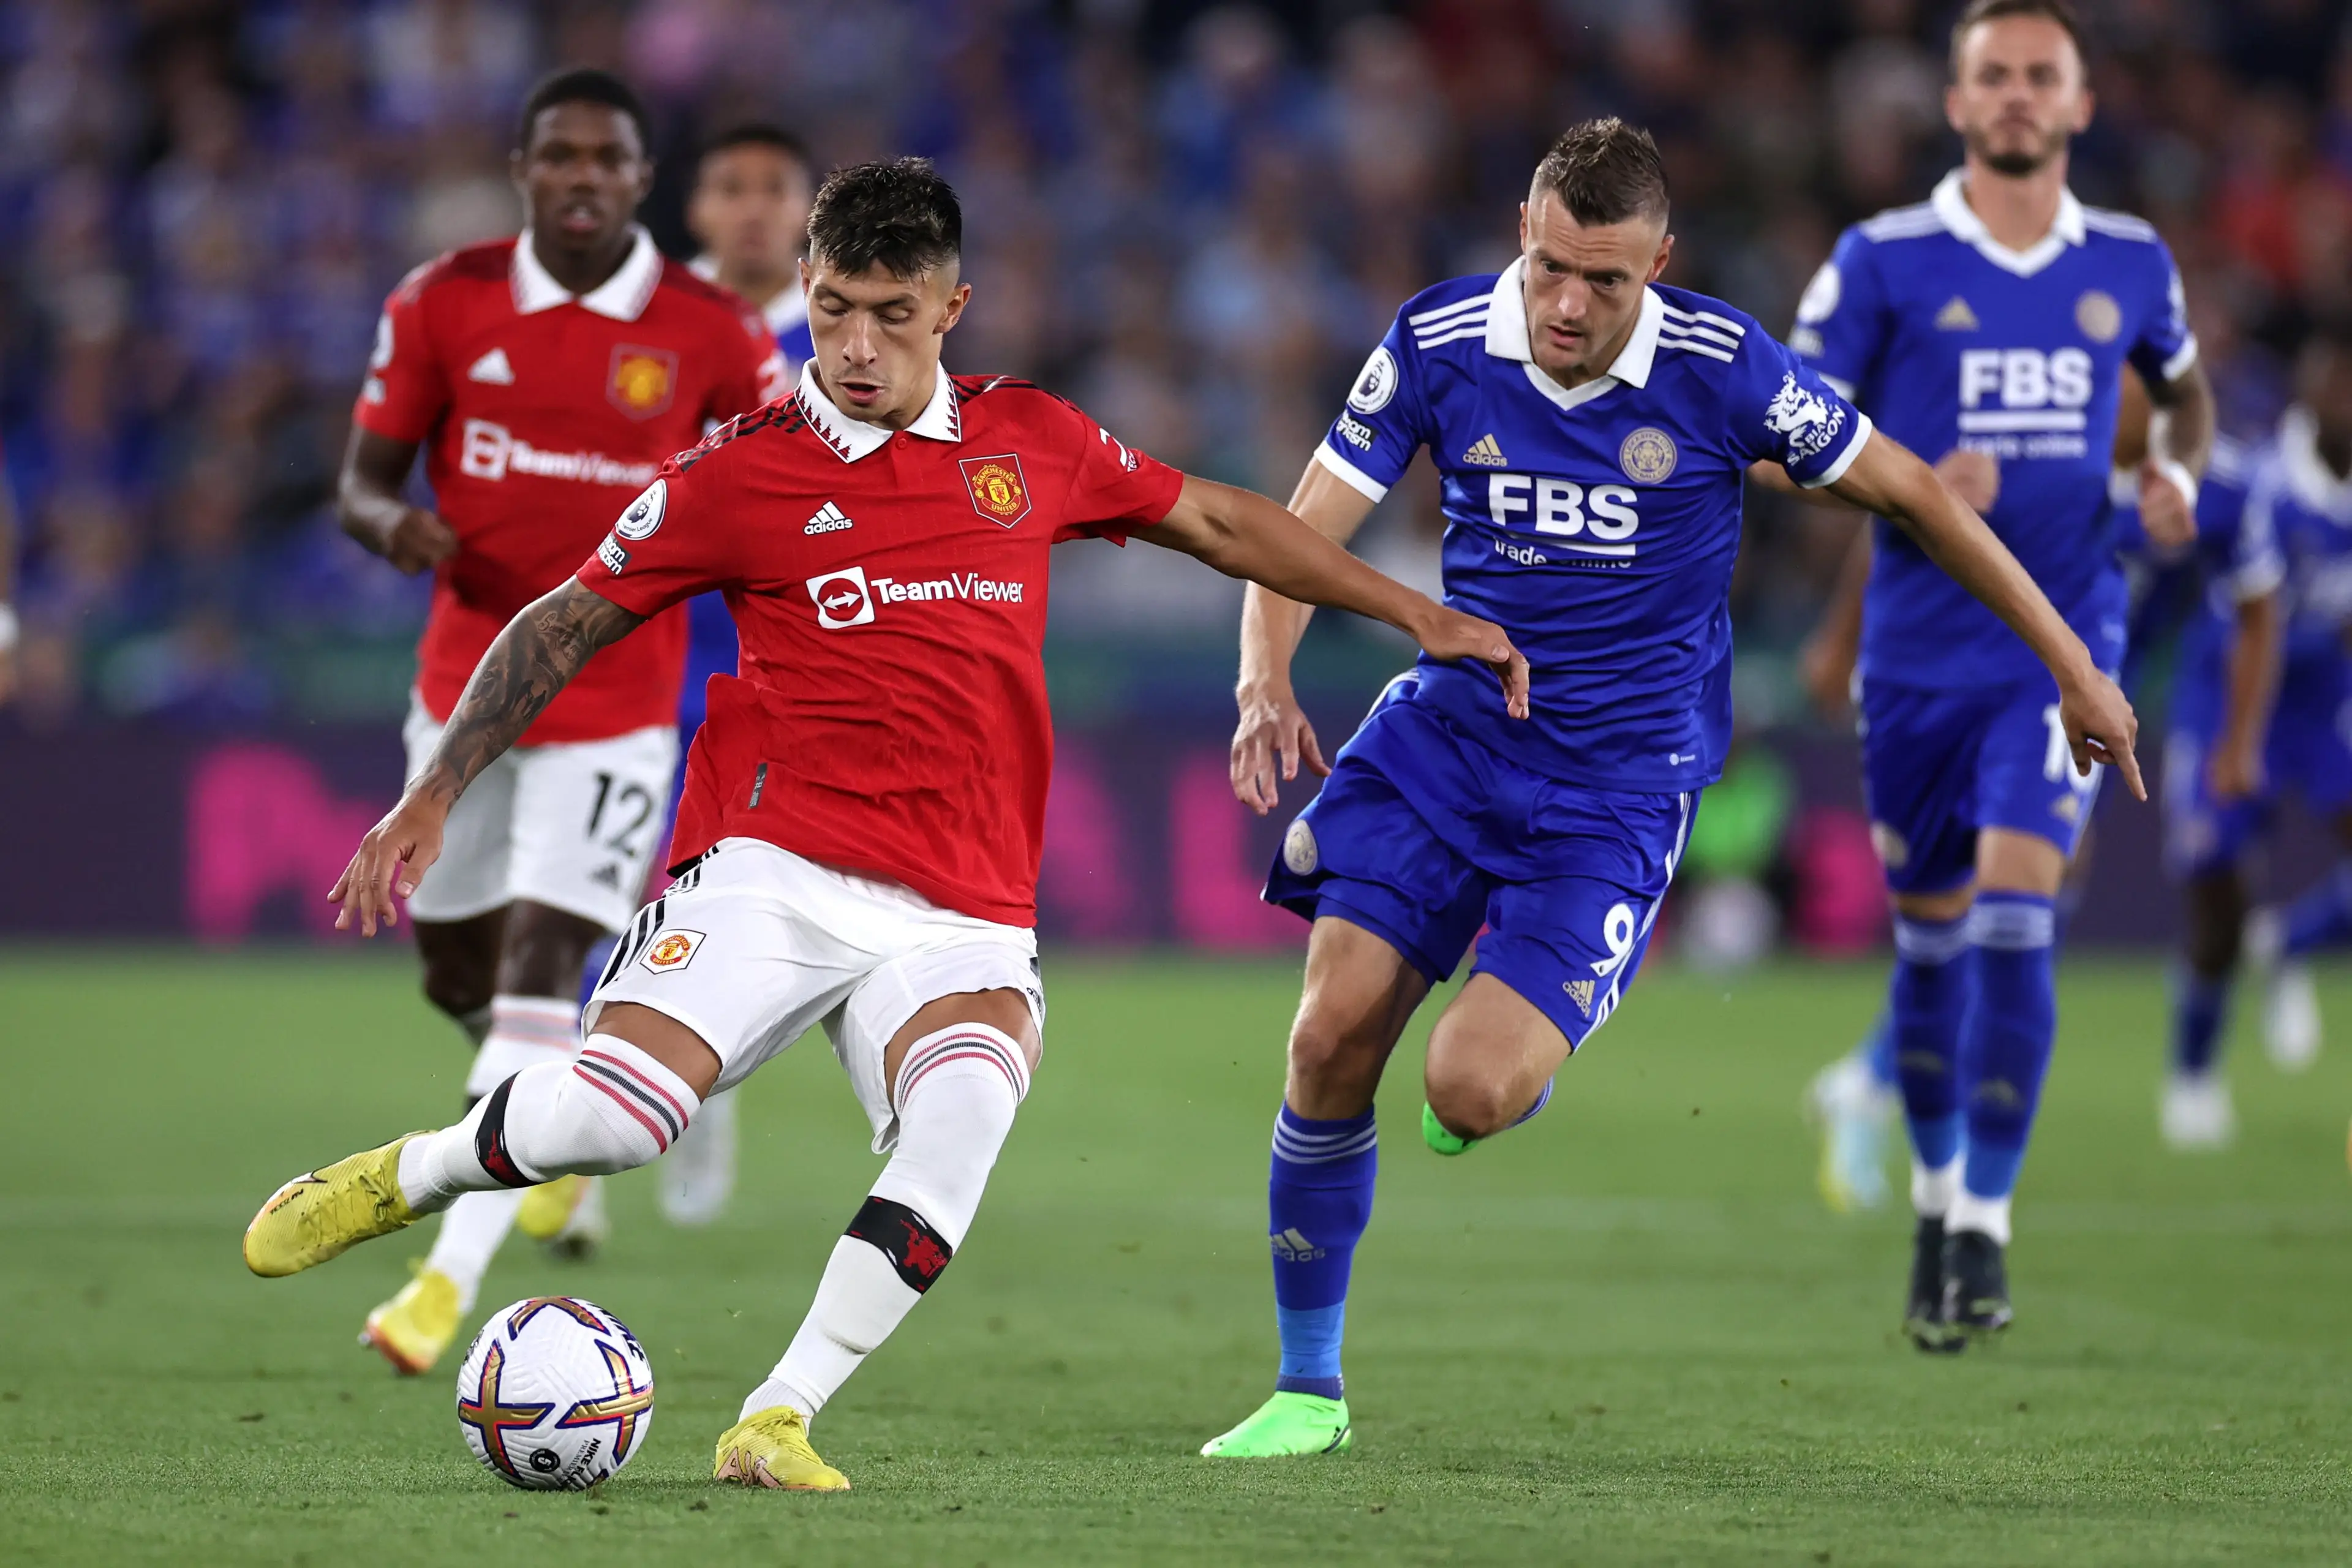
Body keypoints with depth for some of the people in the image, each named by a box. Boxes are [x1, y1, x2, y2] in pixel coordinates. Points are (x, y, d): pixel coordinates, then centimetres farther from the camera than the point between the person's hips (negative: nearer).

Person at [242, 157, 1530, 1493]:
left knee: (967, 1105, -31)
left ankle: (780, 1423, -25)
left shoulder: (1032, 441, 12)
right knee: (618, 1110, -25)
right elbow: (568, 628, 12)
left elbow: (1218, 522, 26)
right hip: (777, 867, -2)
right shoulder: (742, 474, 4)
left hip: (964, 915, 2)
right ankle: (402, 1177, 7)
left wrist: (1415, 613, 26)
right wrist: (433, 797, 6)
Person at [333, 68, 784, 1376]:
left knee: (540, 974, -15)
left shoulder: (711, 335, -7)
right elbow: (363, 479, 3)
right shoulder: (444, 303, -2)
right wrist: (395, 524, -20)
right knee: (460, 970, 14)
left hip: (616, 706, -4)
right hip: (466, 687, 4)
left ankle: (454, 1275, -17)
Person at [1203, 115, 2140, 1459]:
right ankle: (1311, 1388, 6)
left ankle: (1520, 1053, 21)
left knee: (1471, 1092, -20)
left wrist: (2073, 668, 5)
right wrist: (1266, 687, -25)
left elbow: (1909, 492, 0)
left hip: (1619, 782, -3)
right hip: (1450, 730, 3)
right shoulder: (1439, 343, -8)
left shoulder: (1723, 369, -13)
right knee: (1334, 1035, -11)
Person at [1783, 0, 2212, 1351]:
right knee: (1931, 935, 9)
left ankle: (1988, 1226, -10)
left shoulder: (2132, 264, 5)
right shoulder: (1882, 263, -3)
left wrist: (2179, 473, 3)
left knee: (2015, 916, -15)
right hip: (1921, 647, 0)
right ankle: (1937, 1195, 30)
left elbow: (2185, 387, 25)